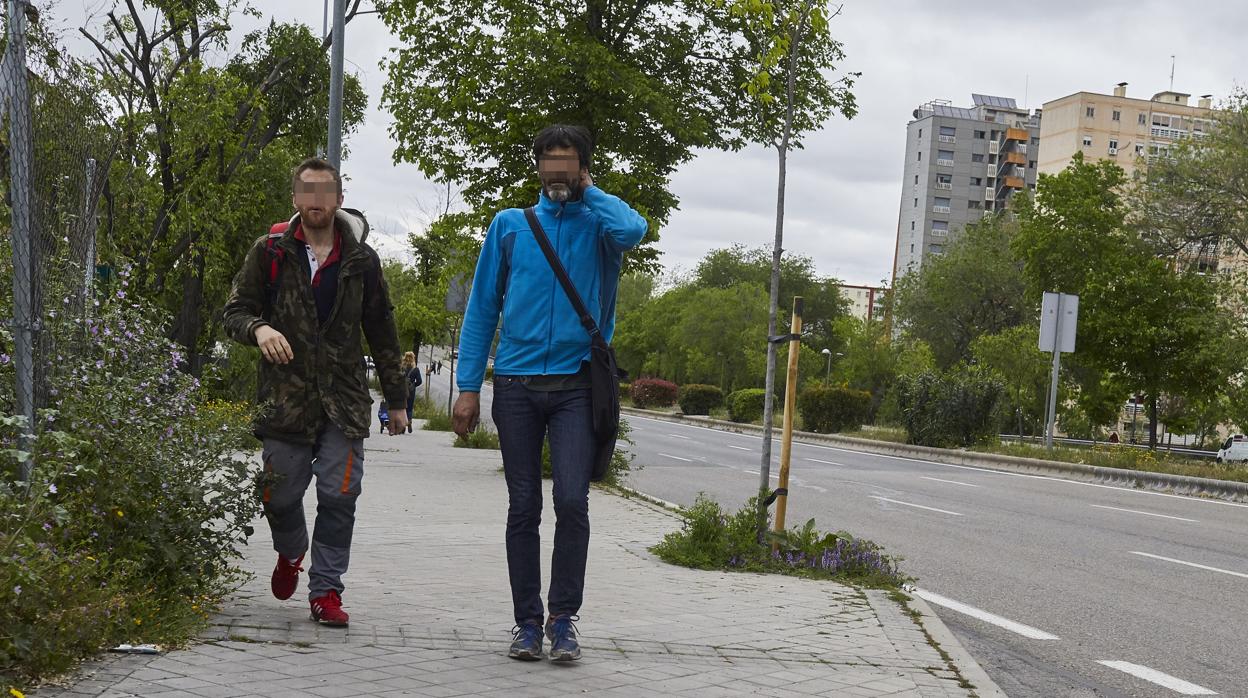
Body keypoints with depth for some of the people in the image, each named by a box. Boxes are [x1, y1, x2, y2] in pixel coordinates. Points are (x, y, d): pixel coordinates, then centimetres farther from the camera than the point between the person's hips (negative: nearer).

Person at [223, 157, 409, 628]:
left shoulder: (361, 260, 8)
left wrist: (396, 399, 13)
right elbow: (235, 311, 5)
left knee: (339, 497, -6)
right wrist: (258, 329, -20)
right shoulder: (270, 252, 4)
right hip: (285, 395, 0)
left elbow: (382, 333, 14)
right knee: (280, 495, 4)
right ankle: (291, 553, 36)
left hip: (344, 398, 0)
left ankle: (326, 589, 7)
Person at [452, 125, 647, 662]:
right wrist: (468, 386, 2)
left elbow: (631, 230, -20)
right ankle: (527, 620, 12)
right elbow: (482, 308, 9)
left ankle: (563, 618, 0)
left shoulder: (599, 224, 6)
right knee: (523, 508, 5)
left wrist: (587, 190, -2)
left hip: (575, 384, -1)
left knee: (572, 502, -11)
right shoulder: (510, 225, 11)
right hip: (516, 385, 2)